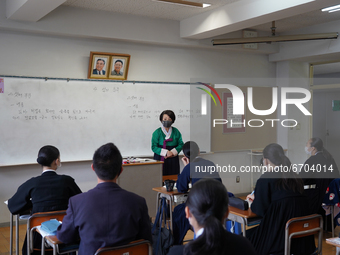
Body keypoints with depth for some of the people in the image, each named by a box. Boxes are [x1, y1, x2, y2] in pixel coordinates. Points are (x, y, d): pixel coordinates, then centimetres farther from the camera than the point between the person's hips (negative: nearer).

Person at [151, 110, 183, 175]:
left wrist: (173, 152, -10)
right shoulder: (157, 132, -1)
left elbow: (181, 144, 7)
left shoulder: (176, 132, 6)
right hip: (160, 159, -2)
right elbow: (154, 147, -5)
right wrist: (166, 152, -17)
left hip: (173, 160, 3)